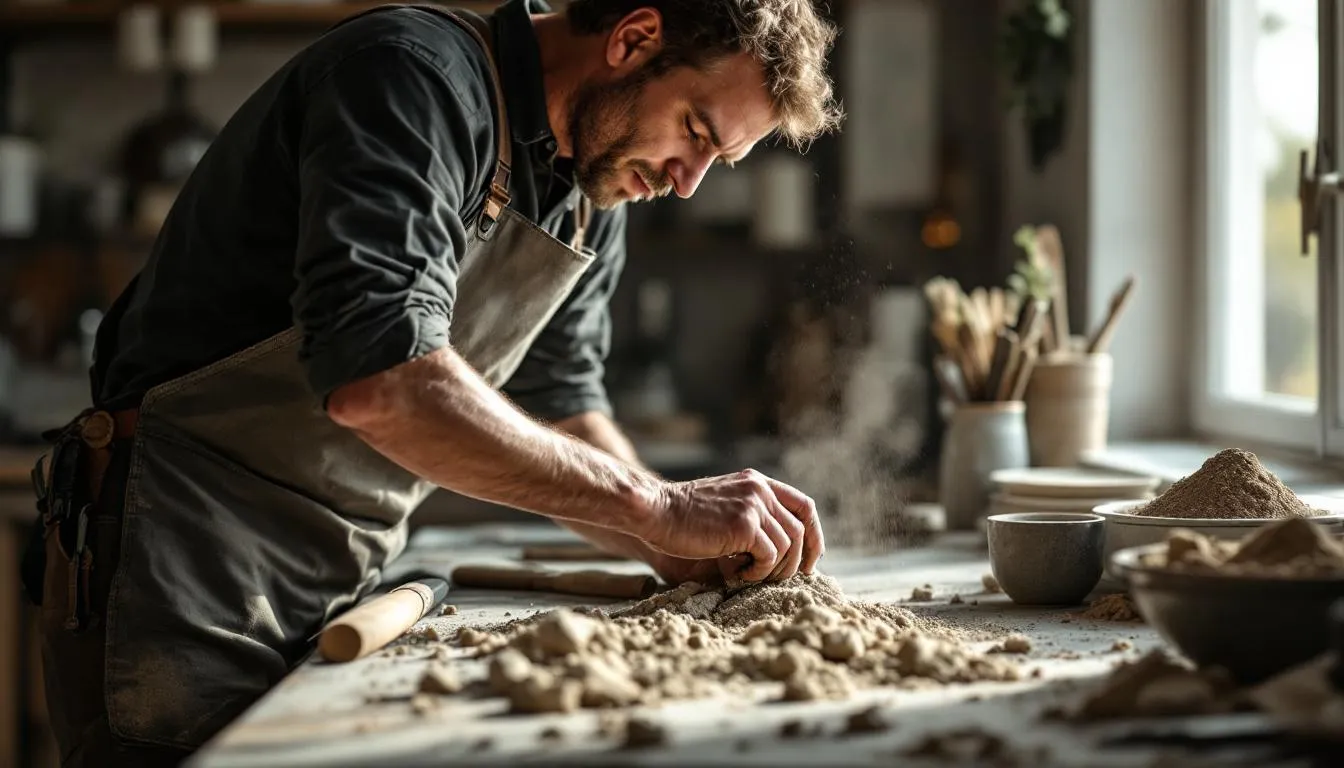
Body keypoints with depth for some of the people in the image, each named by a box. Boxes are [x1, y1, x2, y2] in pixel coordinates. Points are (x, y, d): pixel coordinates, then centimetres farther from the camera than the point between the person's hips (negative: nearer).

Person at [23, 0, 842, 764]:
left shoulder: (595, 202, 9)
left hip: (345, 592, 8)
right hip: (186, 566, -8)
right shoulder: (411, 76, -20)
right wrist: (657, 509, -28)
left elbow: (558, 414, 17)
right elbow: (376, 381, -33)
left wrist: (687, 543, -2)